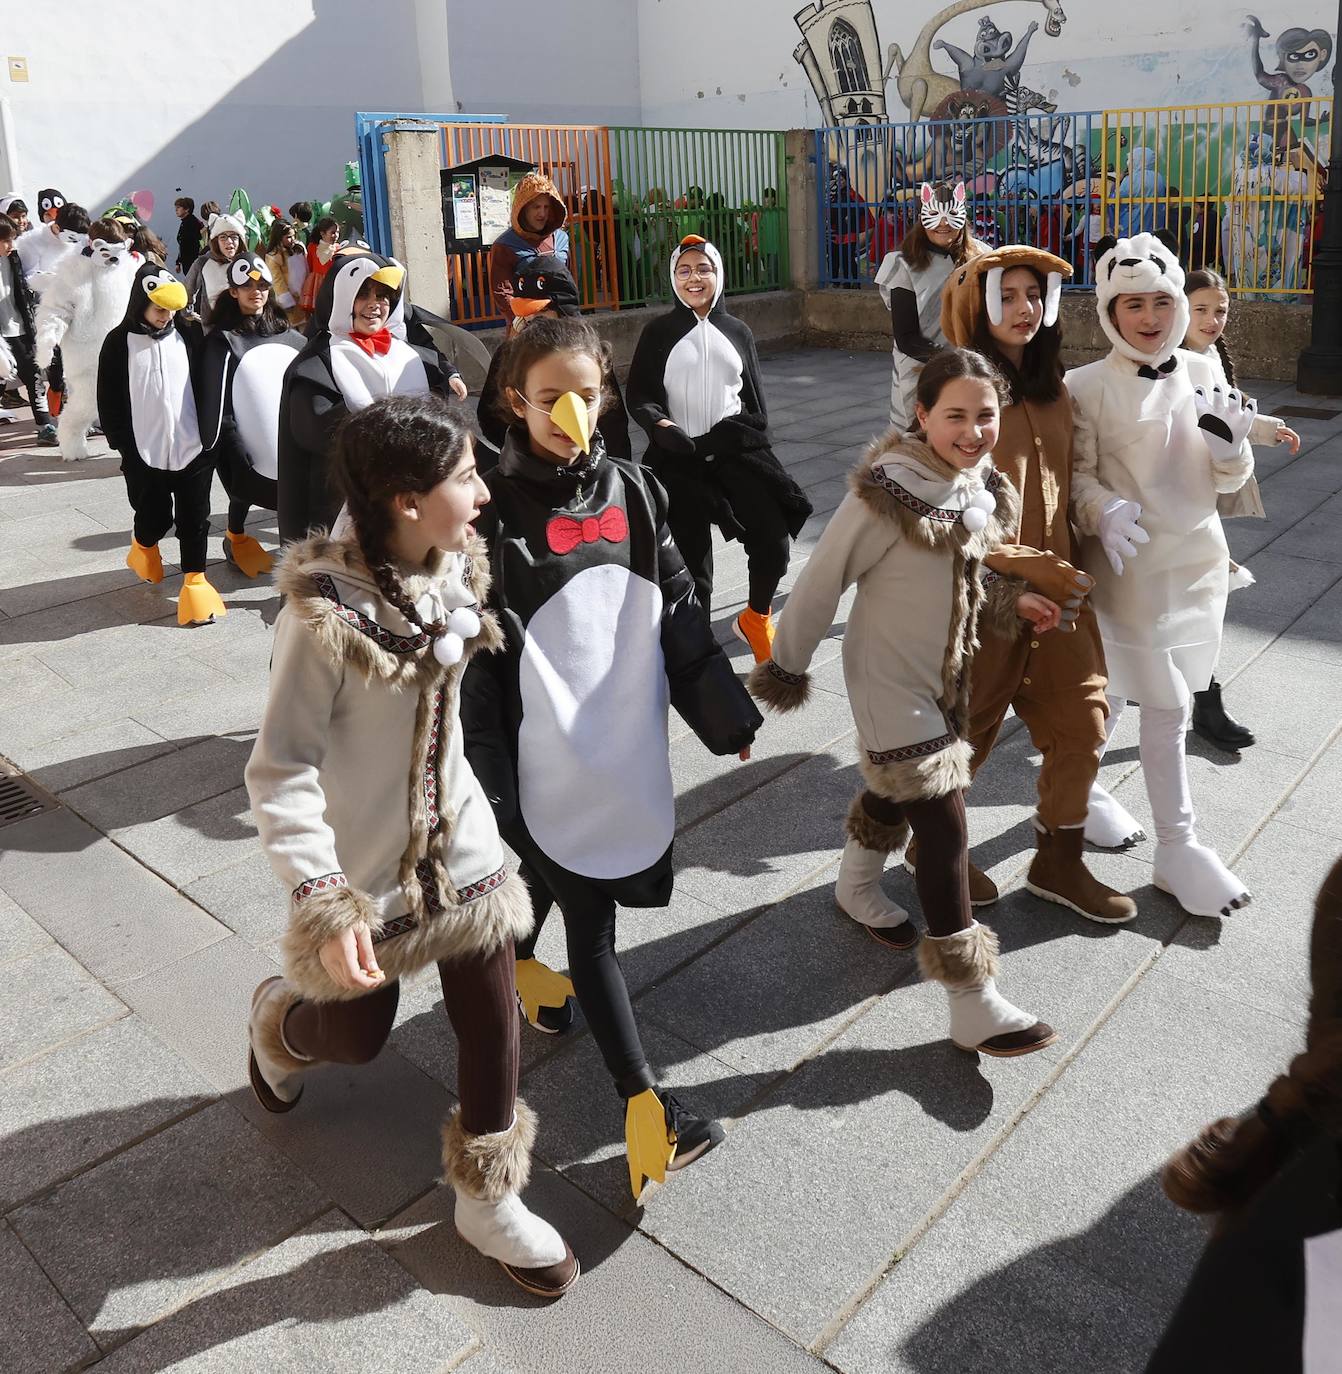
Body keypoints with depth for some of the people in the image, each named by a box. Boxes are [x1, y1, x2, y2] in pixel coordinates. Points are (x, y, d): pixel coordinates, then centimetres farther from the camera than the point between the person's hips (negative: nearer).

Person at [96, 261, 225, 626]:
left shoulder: (190, 333, 2)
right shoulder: (119, 342, -2)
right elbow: (109, 401, 2)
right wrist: (123, 445, -2)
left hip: (193, 448, 1)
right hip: (144, 452, -1)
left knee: (194, 518, 4)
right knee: (155, 517, 9)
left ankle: (194, 581, 16)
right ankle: (143, 545, 42)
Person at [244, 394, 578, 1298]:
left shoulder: (455, 572, -6)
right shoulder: (323, 614, -26)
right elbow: (281, 769, -22)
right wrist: (320, 895, -30)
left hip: (462, 845, 5)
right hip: (366, 866, -5)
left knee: (492, 1023, 10)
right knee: (360, 1035, 16)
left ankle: (488, 1199, 32)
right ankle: (278, 1020, 53)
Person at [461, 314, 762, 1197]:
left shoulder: (632, 491, 3)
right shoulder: (494, 507, -11)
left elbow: (680, 613, 8)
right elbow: (472, 655, -11)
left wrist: (730, 716, 9)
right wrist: (484, 776, -13)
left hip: (630, 744, 6)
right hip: (549, 759, -5)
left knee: (578, 888, 23)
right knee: (590, 924, 1)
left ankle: (518, 959, 52)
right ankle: (643, 1096, 8)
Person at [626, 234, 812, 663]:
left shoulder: (737, 332, 11)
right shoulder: (658, 332, 5)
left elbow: (755, 402, 13)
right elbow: (639, 397, 1)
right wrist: (662, 426, -18)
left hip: (734, 452, 2)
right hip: (678, 459, -1)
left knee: (774, 541, -10)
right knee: (690, 561, 3)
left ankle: (755, 619, 18)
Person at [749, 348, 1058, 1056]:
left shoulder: (982, 488, 0)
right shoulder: (887, 493, -24)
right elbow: (821, 581, -17)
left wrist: (1009, 603, -2)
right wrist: (786, 668, -11)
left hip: (947, 676, 8)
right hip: (891, 681, -8)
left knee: (897, 788, 26)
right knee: (943, 828, -8)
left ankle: (856, 886, 55)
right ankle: (974, 1008, 0)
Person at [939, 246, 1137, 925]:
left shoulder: (1051, 388, 9)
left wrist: (1069, 567, 8)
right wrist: (1028, 569, -19)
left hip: (1055, 583, 7)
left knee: (1081, 717, 9)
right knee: (969, 729, 8)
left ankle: (1058, 861, 28)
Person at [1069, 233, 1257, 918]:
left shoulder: (1200, 373, 4)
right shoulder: (1088, 386, -10)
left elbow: (1226, 479, 8)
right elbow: (1078, 474, -8)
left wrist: (1230, 446, -14)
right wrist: (1104, 513, -28)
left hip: (1199, 557, 5)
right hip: (1131, 562, -5)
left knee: (1115, 690, 17)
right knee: (1166, 708, 0)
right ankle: (1177, 849, 15)